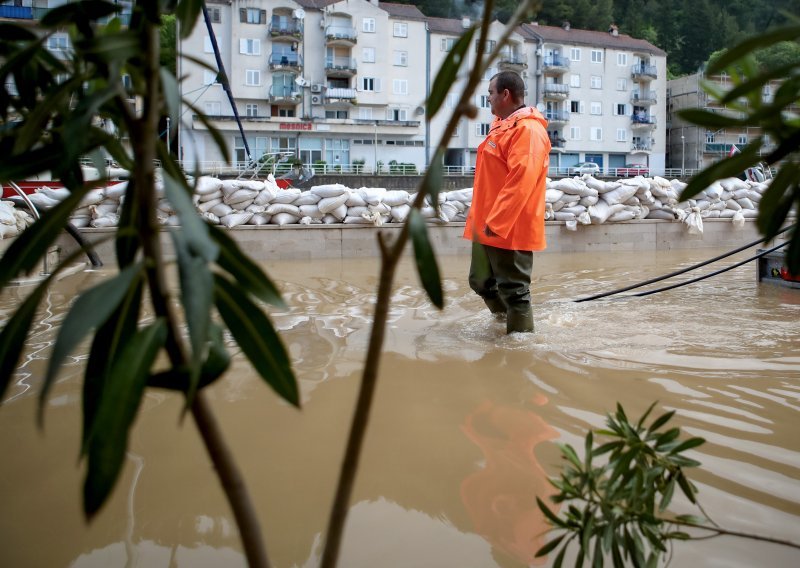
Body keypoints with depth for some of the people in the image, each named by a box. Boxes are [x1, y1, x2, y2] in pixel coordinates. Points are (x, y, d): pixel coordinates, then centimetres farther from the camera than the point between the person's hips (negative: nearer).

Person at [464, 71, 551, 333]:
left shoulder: (527, 129, -17)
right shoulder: (502, 125, 16)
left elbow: (521, 181, -26)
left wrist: (496, 222, -26)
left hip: (509, 228, -10)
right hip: (488, 224, 10)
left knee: (513, 289, 0)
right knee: (481, 281, 19)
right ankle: (506, 320, 38)